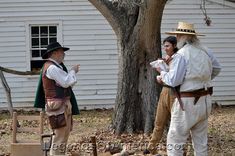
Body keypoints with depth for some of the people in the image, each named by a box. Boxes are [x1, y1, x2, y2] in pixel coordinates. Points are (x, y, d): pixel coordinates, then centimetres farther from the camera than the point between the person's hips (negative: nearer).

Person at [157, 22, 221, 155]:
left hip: (188, 102, -7)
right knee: (201, 141, 13)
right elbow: (216, 69, 22)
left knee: (175, 141, 0)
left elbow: (173, 81, -18)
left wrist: (162, 72, 1)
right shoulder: (205, 51, 6)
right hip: (205, 100, 7)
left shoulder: (182, 54, -16)